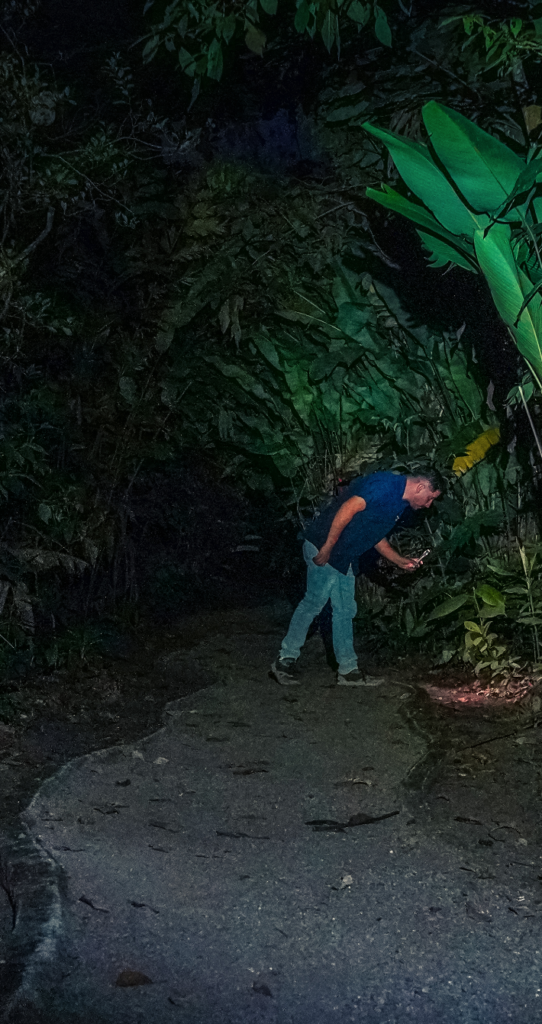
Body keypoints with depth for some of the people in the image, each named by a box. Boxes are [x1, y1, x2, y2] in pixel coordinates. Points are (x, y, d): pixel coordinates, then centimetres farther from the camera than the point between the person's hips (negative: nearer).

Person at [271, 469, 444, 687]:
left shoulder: (400, 503, 13)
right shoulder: (386, 484, -19)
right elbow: (348, 509, -26)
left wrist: (402, 562, 13)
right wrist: (327, 549, -26)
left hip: (345, 557, 10)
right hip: (324, 547, -10)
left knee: (344, 611, 11)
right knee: (315, 601, -9)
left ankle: (348, 669, 16)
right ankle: (285, 659, 1)